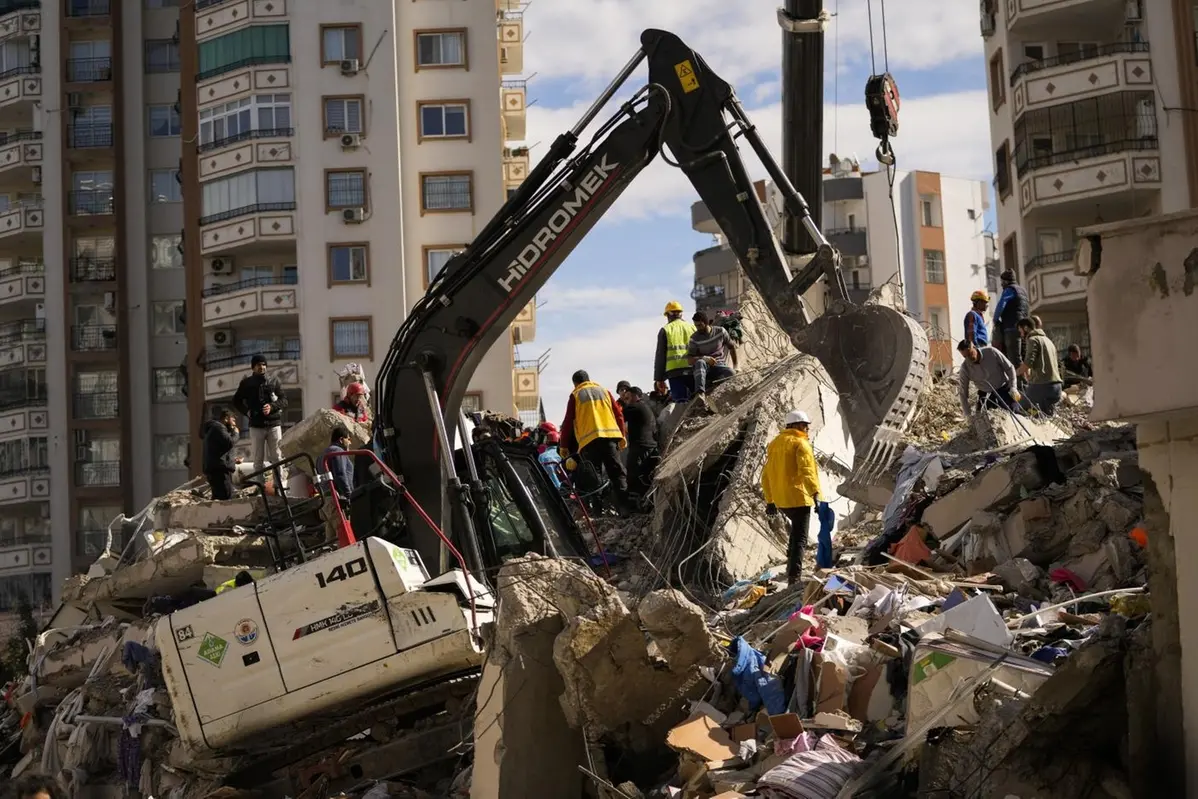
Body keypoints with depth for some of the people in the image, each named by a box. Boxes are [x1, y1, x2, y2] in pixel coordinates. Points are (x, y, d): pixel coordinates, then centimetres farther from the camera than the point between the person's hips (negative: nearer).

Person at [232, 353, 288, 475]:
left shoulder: (274, 381, 10)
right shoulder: (247, 383, 9)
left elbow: (284, 400, 6)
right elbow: (236, 401, 18)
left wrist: (272, 406, -13)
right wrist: (247, 411, 2)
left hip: (273, 423, 0)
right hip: (256, 425, 0)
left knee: (277, 457, -3)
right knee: (259, 459, -1)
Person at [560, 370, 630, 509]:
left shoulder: (575, 395, 11)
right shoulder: (604, 391, 19)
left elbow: (568, 422, 8)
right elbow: (618, 414, 16)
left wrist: (564, 445, 12)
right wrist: (623, 436, 21)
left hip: (589, 439, -2)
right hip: (610, 436, 2)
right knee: (617, 472, 2)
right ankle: (627, 506, -9)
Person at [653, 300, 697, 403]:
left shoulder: (665, 330, 6)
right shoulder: (692, 327, 14)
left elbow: (660, 356, 4)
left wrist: (659, 379, 7)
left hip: (675, 371, -2)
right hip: (693, 371, 2)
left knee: (680, 401, -7)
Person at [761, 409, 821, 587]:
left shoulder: (774, 444, 16)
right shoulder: (801, 443, -8)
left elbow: (766, 475, 20)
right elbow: (806, 470, -22)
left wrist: (770, 500, 24)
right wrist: (815, 492, -28)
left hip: (780, 499, 7)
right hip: (798, 497, -7)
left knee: (796, 530, 29)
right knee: (800, 538, -4)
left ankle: (792, 564, 24)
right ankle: (794, 575, -11)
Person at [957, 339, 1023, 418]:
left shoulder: (991, 352, -20)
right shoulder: (965, 367, -17)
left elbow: (1009, 368, -9)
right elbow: (963, 393, -10)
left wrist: (1013, 388, -16)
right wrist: (968, 415, -12)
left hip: (1005, 389, -1)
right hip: (986, 394, 1)